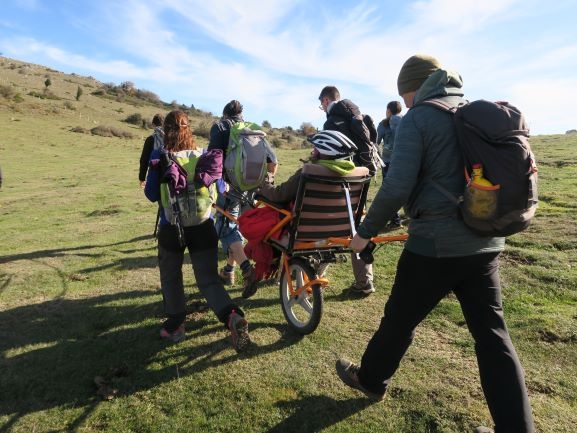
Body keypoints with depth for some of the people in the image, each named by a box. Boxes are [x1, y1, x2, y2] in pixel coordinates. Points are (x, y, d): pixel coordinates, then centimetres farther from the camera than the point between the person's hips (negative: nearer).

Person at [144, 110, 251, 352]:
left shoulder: (159, 157, -5)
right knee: (208, 279, 6)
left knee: (170, 277, 21)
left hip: (171, 227, -2)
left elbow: (152, 194, -4)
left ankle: (175, 325, 27)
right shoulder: (204, 155, 2)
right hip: (204, 226, 2)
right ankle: (233, 317, -15)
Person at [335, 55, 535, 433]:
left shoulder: (418, 119, -8)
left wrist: (366, 231, -6)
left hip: (435, 244, -6)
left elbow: (397, 187, -18)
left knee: (400, 320, 14)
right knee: (493, 335, 13)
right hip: (486, 243, 6)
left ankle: (370, 379, 37)